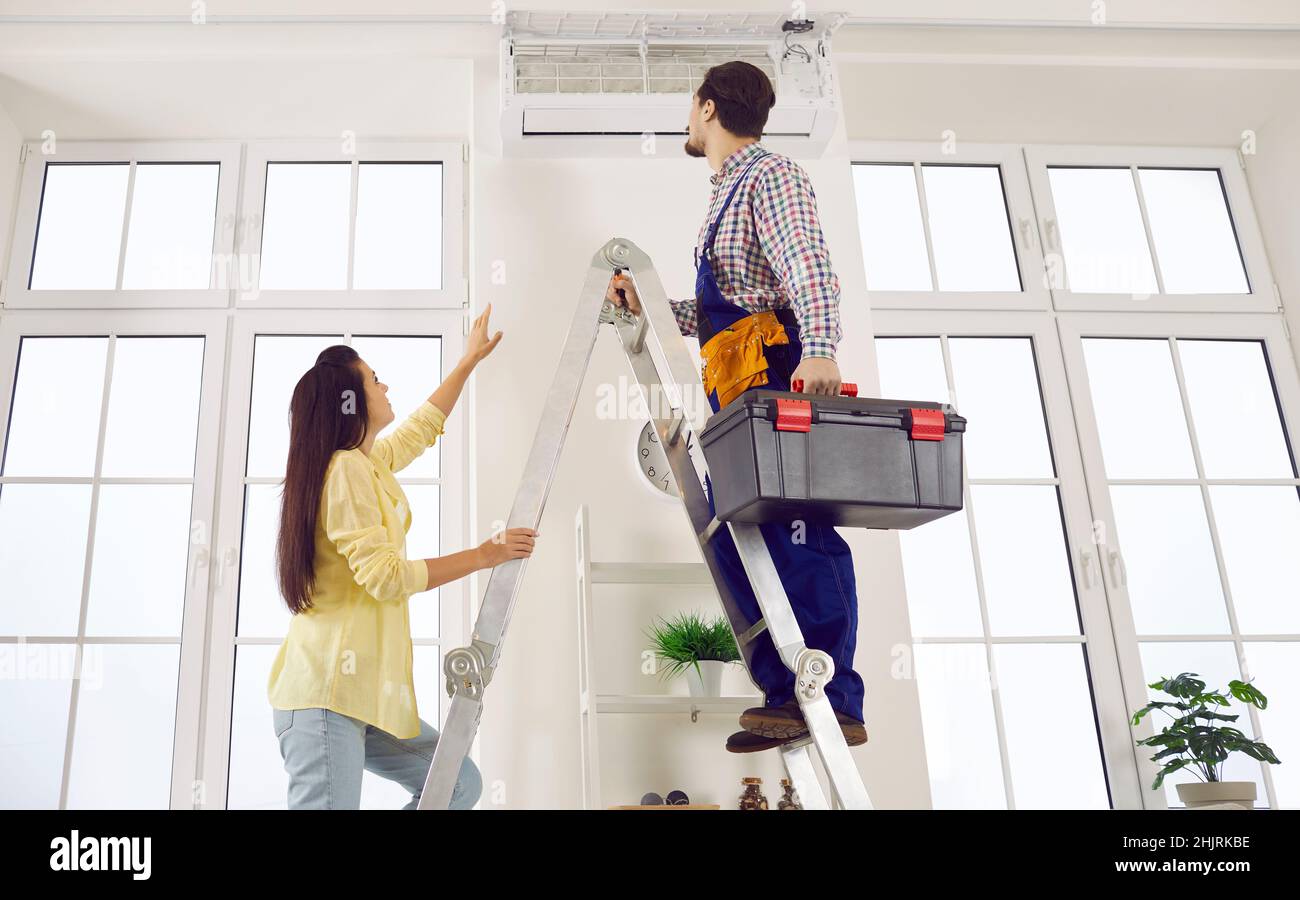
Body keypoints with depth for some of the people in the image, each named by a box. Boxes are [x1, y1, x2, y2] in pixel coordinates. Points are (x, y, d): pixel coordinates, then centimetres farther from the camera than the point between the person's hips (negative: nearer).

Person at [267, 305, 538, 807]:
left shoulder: (367, 464, 19)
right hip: (327, 690, -10)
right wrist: (484, 556, -10)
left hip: (363, 690, 10)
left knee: (459, 784, 6)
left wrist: (469, 360, 46)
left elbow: (423, 427, 37)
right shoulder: (347, 469, -10)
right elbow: (384, 575, -17)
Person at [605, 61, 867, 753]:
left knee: (797, 540, -13)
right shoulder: (729, 192, 27)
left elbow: (808, 268, -20)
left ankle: (837, 705, -11)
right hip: (738, 396, 10)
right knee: (738, 545, 6)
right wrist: (649, 305, 24)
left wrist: (819, 349, -35)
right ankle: (785, 699, 8)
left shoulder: (770, 176, -2)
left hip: (778, 381, -10)